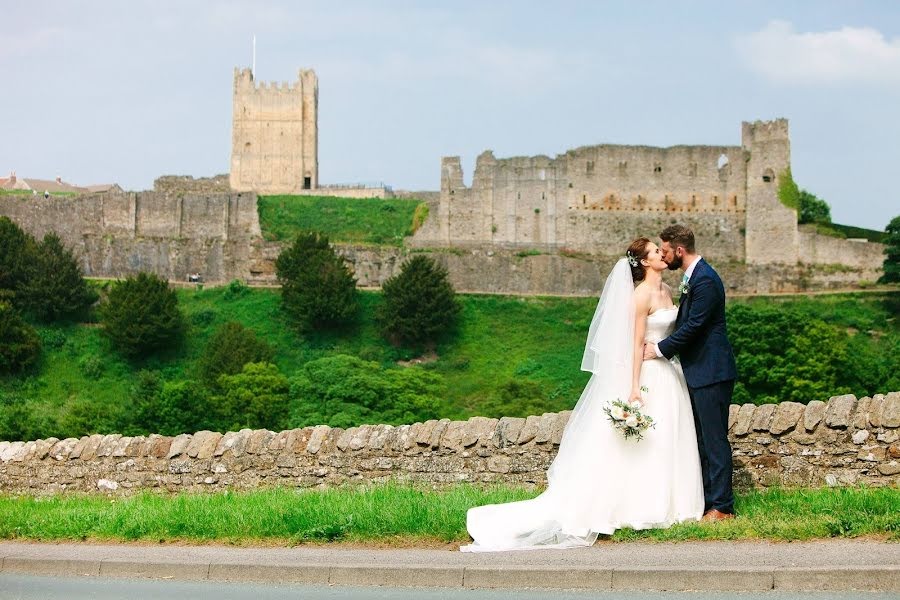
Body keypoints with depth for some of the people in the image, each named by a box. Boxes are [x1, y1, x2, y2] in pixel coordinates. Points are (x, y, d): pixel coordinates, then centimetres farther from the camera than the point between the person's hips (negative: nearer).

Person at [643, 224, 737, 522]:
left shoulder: (705, 280, -18)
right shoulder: (692, 276, 15)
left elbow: (693, 326, -21)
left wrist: (660, 349, -12)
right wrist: (662, 347, 10)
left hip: (711, 372, -11)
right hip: (699, 372, 11)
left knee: (714, 439, -7)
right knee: (702, 440, 13)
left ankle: (722, 506, -3)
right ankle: (706, 500, 19)